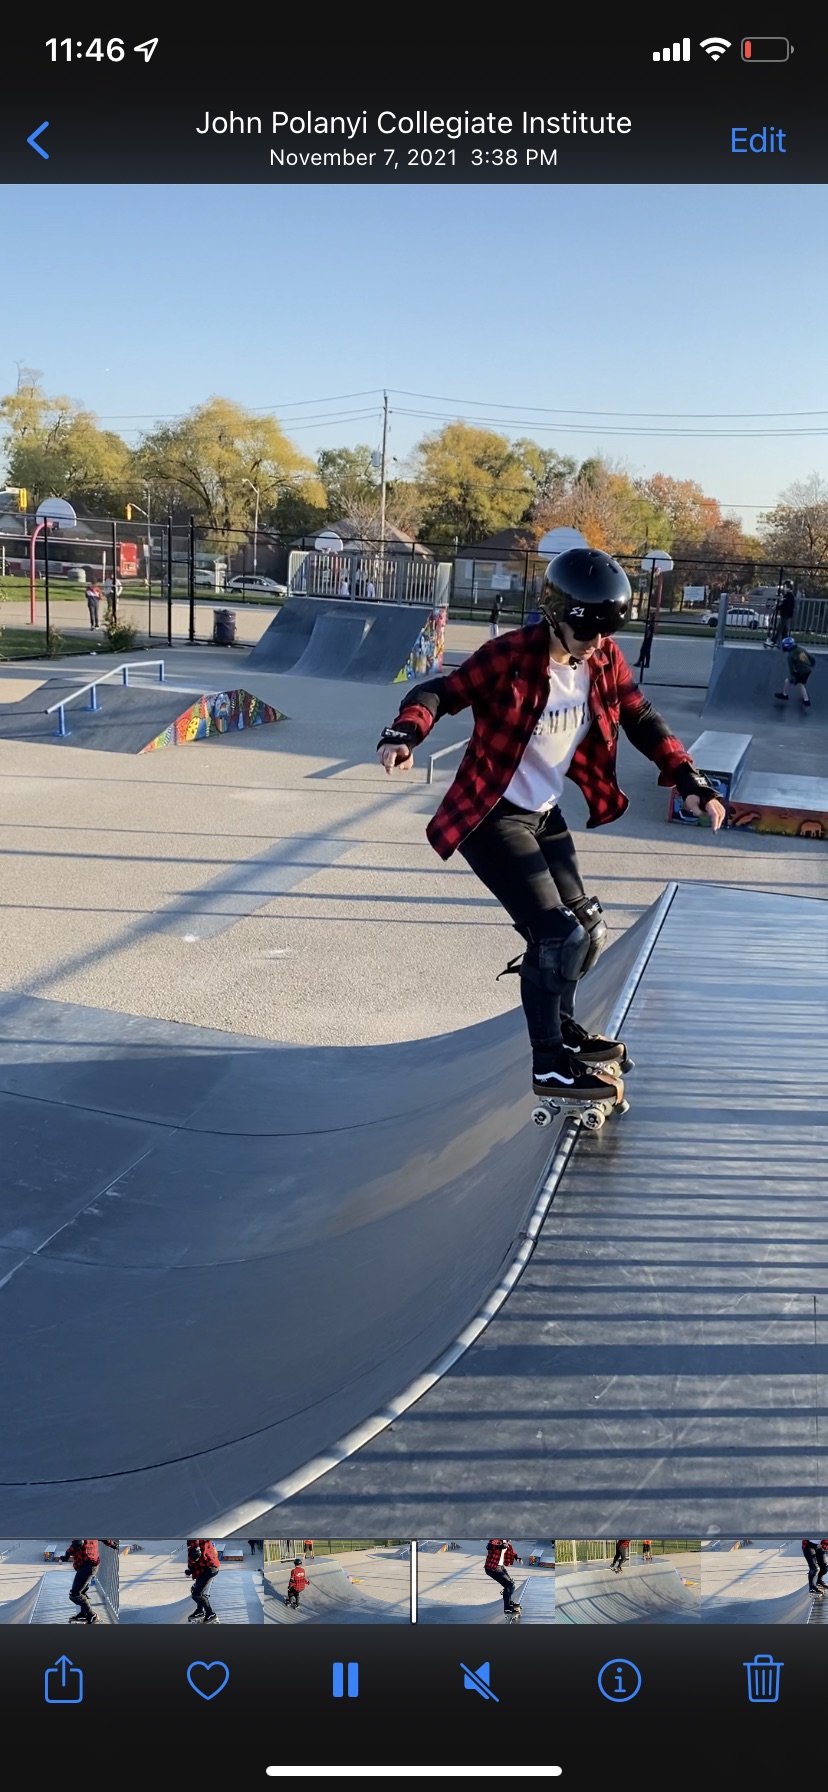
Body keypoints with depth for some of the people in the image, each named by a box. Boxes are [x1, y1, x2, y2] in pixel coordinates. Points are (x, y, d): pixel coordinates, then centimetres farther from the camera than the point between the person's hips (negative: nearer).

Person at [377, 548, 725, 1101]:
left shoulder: (607, 660, -4)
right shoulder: (511, 657, -22)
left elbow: (641, 720, 5)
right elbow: (440, 692, -21)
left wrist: (690, 779, -3)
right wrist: (406, 733, -41)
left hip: (546, 816, 8)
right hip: (491, 818, -8)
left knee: (587, 927, 16)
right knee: (558, 933, -14)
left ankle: (561, 1025, 41)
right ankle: (549, 1063, 3)